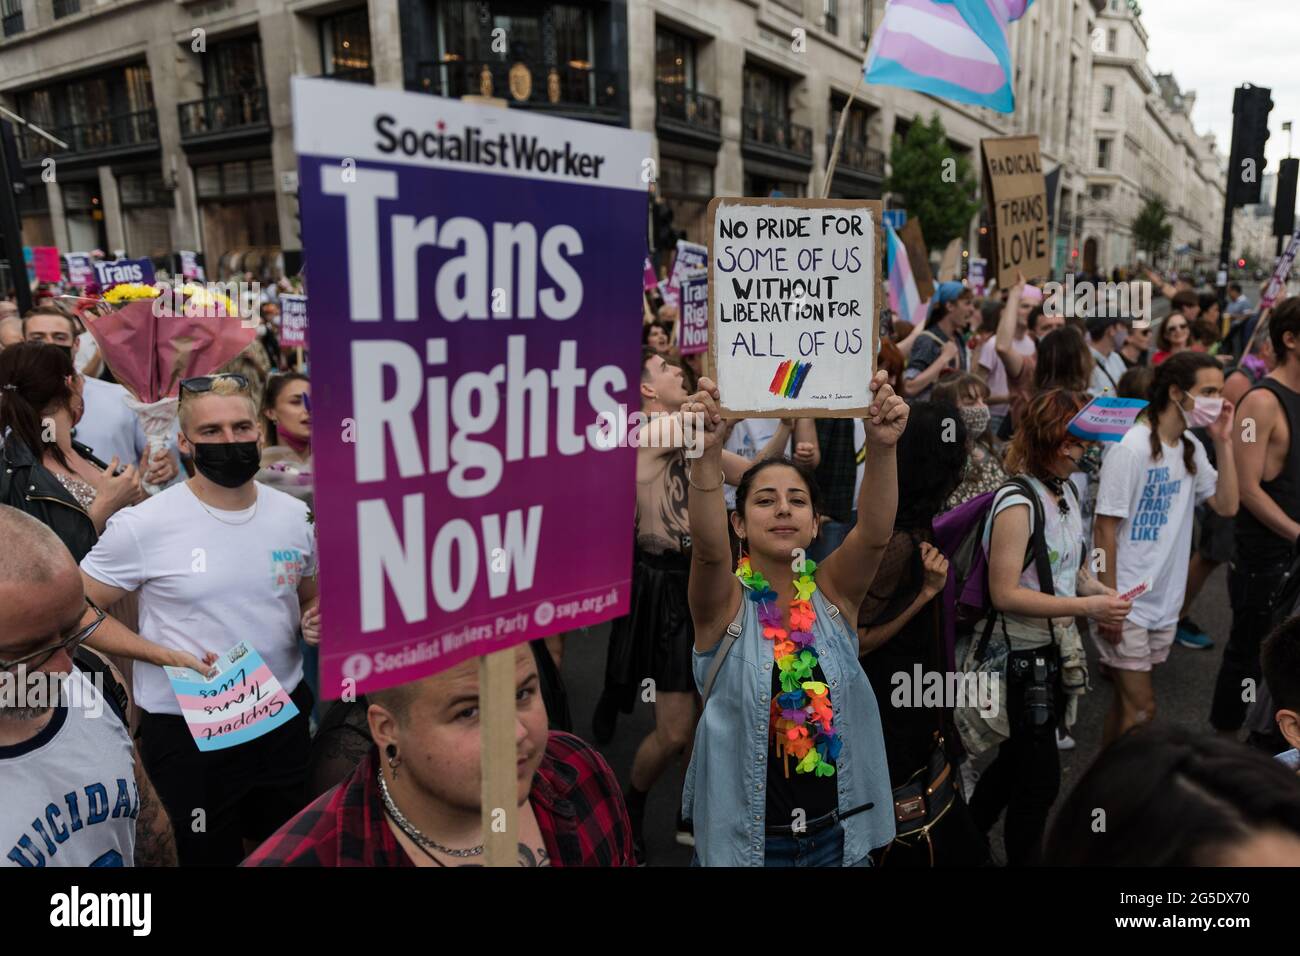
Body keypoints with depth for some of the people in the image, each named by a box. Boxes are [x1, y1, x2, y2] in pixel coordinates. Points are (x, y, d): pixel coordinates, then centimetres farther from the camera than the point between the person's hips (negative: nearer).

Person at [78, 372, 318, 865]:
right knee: (209, 855, 16)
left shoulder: (295, 515, -1)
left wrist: (314, 625, -9)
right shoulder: (142, 525, -13)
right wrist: (166, 655, -18)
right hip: (186, 729, -3)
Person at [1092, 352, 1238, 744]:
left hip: (1164, 600, 7)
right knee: (1141, 708, -5)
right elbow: (1105, 528, -16)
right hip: (1125, 601, -7)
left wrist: (1223, 443, -4)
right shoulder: (1132, 448, -17)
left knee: (1128, 699, 16)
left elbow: (1227, 506, 2)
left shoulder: (1191, 448, 7)